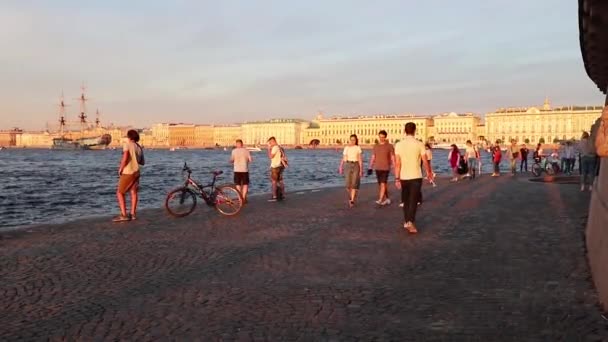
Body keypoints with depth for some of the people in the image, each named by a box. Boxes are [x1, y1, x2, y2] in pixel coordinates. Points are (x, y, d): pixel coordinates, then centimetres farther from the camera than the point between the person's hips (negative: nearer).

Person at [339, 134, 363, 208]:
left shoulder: (358, 148, 0)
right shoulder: (346, 148, 7)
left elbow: (360, 160, -4)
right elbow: (343, 159, 9)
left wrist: (361, 170, -10)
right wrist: (341, 168, 6)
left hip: (356, 166, -2)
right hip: (347, 166, 2)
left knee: (354, 184, -9)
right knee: (348, 184, -4)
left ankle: (352, 201, -5)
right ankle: (350, 197, 23)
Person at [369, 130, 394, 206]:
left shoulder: (389, 146, -4)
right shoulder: (375, 146, 9)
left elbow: (393, 158, -3)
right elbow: (373, 157, 13)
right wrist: (370, 167, 10)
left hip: (385, 168, -5)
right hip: (377, 168, 5)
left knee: (383, 183, -14)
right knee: (380, 184, 9)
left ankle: (380, 200, -17)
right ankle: (386, 199, 22)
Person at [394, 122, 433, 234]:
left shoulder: (399, 145, -4)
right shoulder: (419, 144, -7)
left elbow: (397, 163, -6)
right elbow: (425, 162, -3)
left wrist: (397, 179, -3)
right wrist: (429, 173, 14)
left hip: (404, 177, 2)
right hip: (416, 177, -2)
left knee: (406, 200, 17)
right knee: (413, 201, -1)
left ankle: (406, 222, 27)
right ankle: (410, 222, -15)